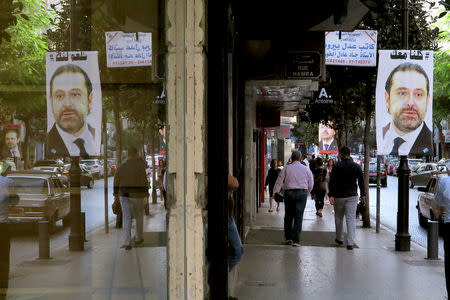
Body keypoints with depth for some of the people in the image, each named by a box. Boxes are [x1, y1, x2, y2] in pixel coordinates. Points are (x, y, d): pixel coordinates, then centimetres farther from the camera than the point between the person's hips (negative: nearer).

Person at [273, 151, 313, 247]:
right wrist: (306, 193, 24)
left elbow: (279, 181, -2)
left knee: (288, 216, 12)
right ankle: (296, 240, -5)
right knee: (298, 217, 0)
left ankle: (288, 238, 14)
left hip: (289, 193, 0)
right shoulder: (306, 169, 6)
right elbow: (310, 184, 11)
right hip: (302, 193, 0)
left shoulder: (286, 168, 2)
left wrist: (276, 192, 1)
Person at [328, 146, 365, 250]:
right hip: (352, 196, 1)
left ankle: (339, 239, 28)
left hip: (339, 196, -1)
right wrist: (363, 194, 16)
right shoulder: (356, 166, 3)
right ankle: (350, 242, -10)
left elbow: (332, 181, -10)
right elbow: (361, 181, 7)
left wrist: (331, 195, -11)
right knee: (351, 218, -2)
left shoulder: (337, 166, -5)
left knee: (338, 217, 16)